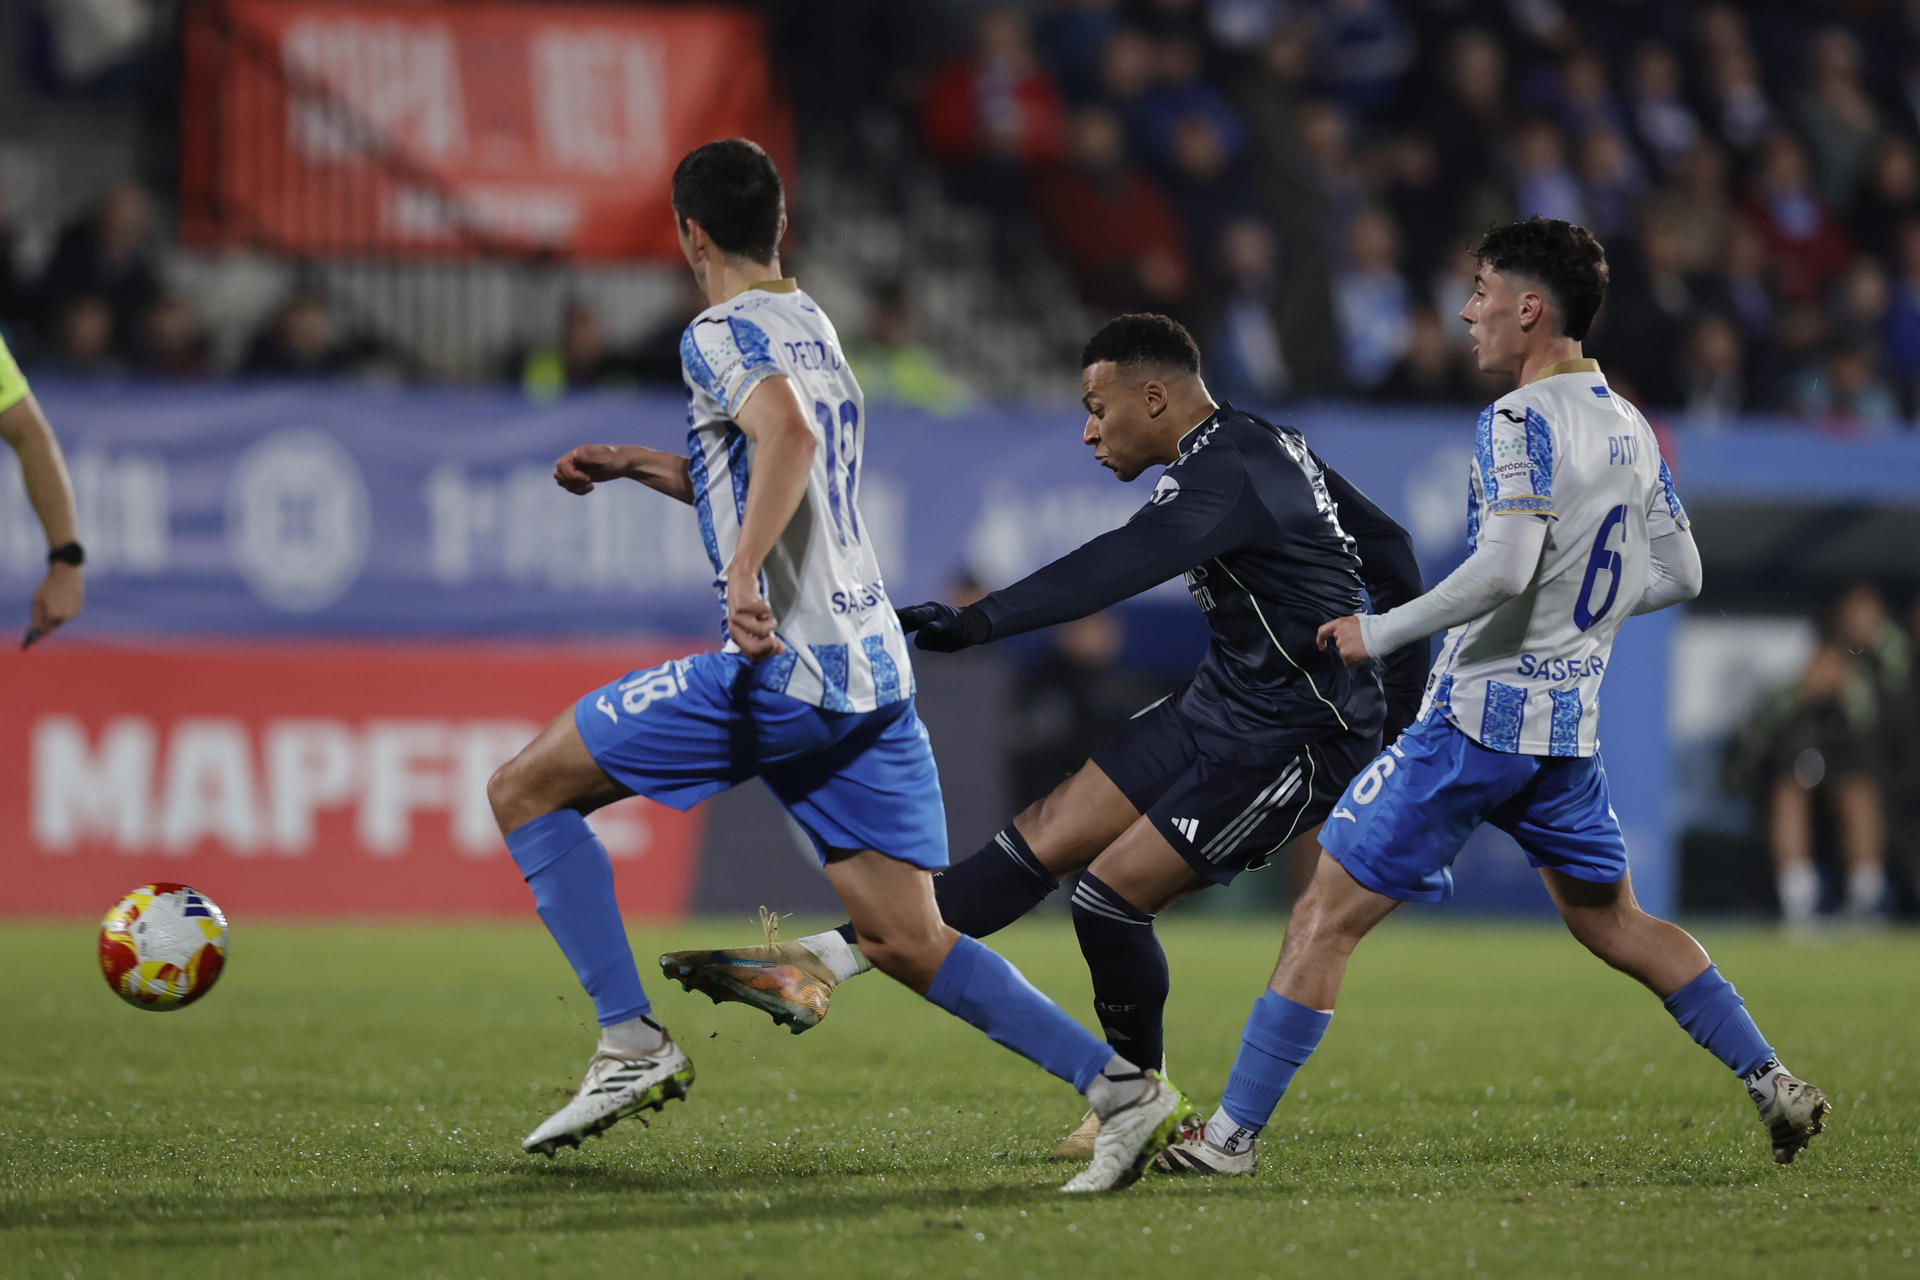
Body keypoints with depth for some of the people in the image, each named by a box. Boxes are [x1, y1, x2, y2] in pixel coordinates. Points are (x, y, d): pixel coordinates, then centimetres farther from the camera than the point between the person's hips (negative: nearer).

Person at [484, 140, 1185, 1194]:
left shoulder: (722, 333, -5)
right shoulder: (814, 331, 23)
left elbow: (789, 436, -26)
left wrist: (743, 577, -35)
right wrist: (635, 465, 36)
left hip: (783, 667, -8)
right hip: (873, 667, 8)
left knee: (526, 789, 4)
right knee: (905, 940, 6)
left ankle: (631, 1040, -5)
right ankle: (1118, 1086, -7)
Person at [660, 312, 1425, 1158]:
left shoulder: (1224, 476, -22)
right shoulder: (1268, 446, 9)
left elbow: (1114, 568, -38)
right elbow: (1390, 552, 18)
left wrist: (975, 623, -47)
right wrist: (1404, 711, 25)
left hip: (1297, 742, -10)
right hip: (1222, 706, 10)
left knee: (1109, 893, -12)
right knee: (1045, 837, 2)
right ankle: (825, 965, -1)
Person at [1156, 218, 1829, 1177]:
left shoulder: (1521, 423, -16)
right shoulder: (1631, 429, 9)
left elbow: (1503, 569, -28)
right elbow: (1677, 575, 16)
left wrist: (1380, 631, -18)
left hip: (1479, 716, -8)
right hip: (1569, 725, 8)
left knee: (1328, 914, -4)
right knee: (1613, 922, 23)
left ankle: (1233, 1133, -5)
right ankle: (1773, 1085, 19)